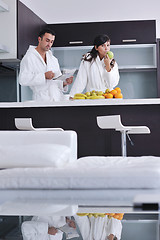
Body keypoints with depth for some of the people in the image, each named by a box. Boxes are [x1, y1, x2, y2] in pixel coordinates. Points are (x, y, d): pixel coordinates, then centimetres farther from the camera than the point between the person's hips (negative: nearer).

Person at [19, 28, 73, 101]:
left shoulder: (53, 59, 20)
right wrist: (44, 76, -18)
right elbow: (23, 80, -12)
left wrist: (64, 83, 1)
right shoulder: (29, 58, 0)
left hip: (58, 98, 5)